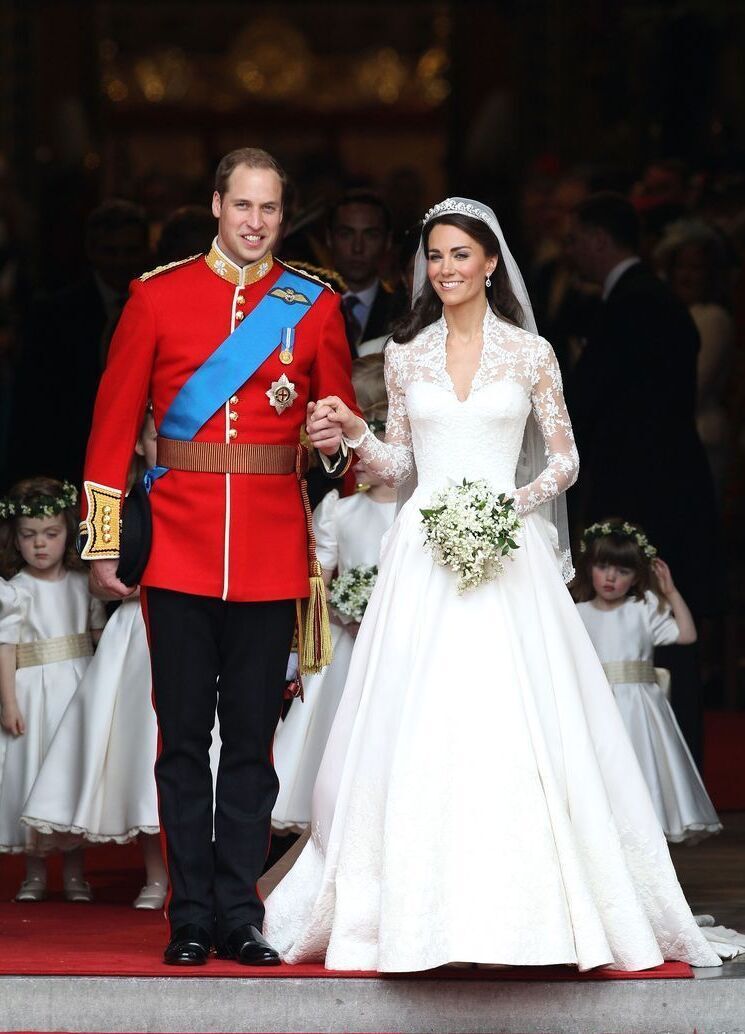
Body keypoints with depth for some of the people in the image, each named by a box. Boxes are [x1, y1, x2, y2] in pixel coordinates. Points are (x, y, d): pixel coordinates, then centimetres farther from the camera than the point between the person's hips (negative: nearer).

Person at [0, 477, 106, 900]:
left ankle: (74, 872, 14)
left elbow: (100, 635, 10)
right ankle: (35, 872, 11)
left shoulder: (82, 584, 5)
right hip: (34, 693, -3)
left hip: (78, 690, 3)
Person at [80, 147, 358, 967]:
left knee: (252, 739, 4)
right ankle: (191, 920, 7)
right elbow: (113, 422, 4)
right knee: (183, 738, 1)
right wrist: (103, 543, 1)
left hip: (273, 552, 1)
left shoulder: (315, 307, 7)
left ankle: (240, 916, 10)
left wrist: (338, 438, -8)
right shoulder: (157, 297, 3)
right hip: (179, 549, -1)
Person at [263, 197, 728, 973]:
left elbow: (564, 458, 6)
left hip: (506, 551, -2)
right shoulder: (405, 356, 10)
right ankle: (420, 908, 0)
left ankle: (524, 909, 0)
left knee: (513, 726, -7)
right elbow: (399, 464, 15)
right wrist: (354, 435, -3)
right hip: (424, 552, 2)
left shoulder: (530, 353, 4)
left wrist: (520, 501, -11)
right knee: (418, 730, -4)